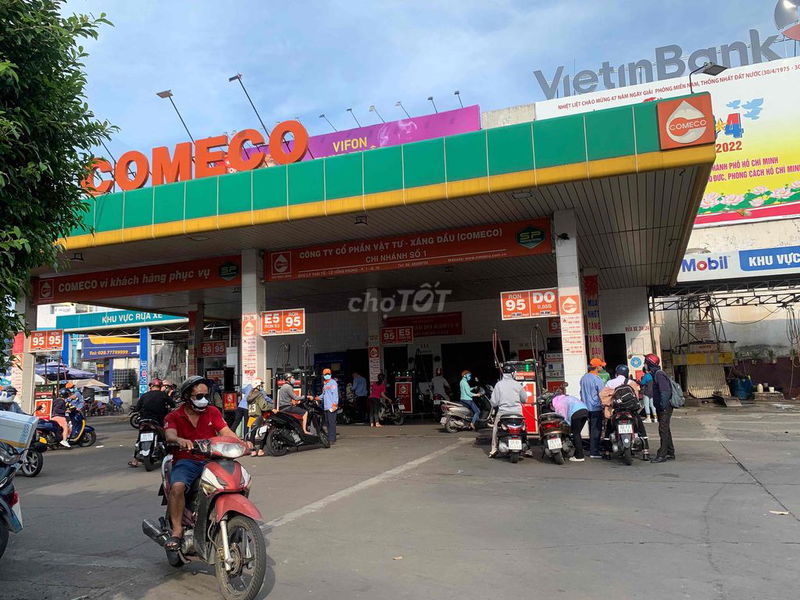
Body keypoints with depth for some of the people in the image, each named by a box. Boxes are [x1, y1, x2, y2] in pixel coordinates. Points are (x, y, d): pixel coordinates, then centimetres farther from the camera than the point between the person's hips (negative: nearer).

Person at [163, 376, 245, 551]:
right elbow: (170, 435, -17)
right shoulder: (174, 417, 4)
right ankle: (177, 531, -18)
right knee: (177, 486, -33)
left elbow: (226, 432, -1)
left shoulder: (213, 412, 12)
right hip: (186, 461, -2)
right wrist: (180, 440, -42)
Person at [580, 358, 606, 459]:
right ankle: (594, 452, -3)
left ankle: (592, 449, 23)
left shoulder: (583, 378, 9)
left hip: (586, 407, 8)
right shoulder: (597, 380, -16)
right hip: (596, 408, -8)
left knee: (591, 428, 16)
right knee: (596, 429, -4)